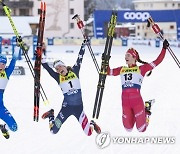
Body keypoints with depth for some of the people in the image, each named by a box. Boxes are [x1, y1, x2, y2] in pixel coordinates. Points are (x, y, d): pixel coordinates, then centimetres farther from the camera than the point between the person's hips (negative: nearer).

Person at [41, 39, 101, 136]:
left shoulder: (74, 71, 2)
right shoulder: (58, 77, 0)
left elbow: (80, 59, 1)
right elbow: (47, 68, -6)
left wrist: (83, 45, 0)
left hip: (78, 106, 0)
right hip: (67, 107, 0)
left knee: (89, 133, -4)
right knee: (53, 131, 0)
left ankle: (92, 124, 33)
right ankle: (51, 116, 32)